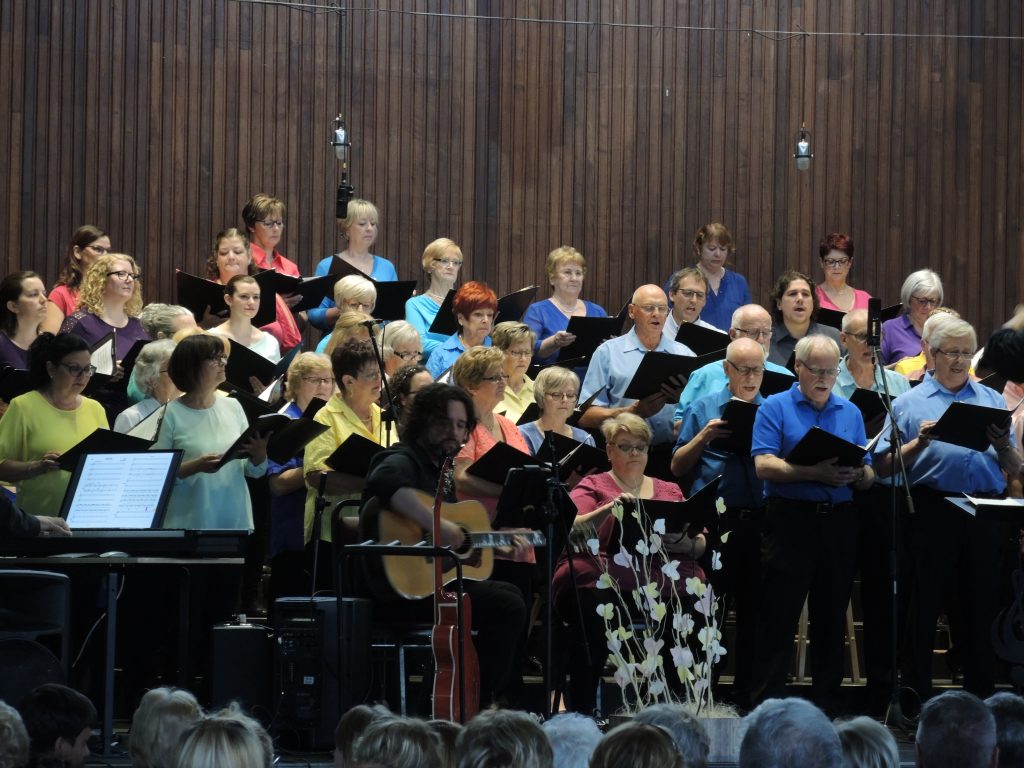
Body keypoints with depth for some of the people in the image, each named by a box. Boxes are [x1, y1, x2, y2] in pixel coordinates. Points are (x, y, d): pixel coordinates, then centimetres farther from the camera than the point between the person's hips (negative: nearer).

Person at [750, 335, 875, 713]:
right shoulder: (775, 408, 2)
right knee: (779, 618, -4)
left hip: (839, 522, 4)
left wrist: (856, 475, -13)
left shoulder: (851, 413, 15)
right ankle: (765, 706, -2)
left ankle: (826, 705, 13)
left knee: (832, 619, 7)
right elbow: (764, 465, -10)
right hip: (791, 521, -4)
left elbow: (868, 475, 11)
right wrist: (814, 473, -21)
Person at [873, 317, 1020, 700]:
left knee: (982, 610, 4)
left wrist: (1002, 445, -8)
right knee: (924, 607, 0)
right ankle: (917, 695, 6)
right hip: (933, 509, -2)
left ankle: (980, 696, 10)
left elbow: (1015, 469, 12)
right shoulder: (910, 403, 8)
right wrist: (919, 444, -15)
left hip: (984, 514, 2)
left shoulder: (991, 400, 16)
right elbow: (885, 467, 0)